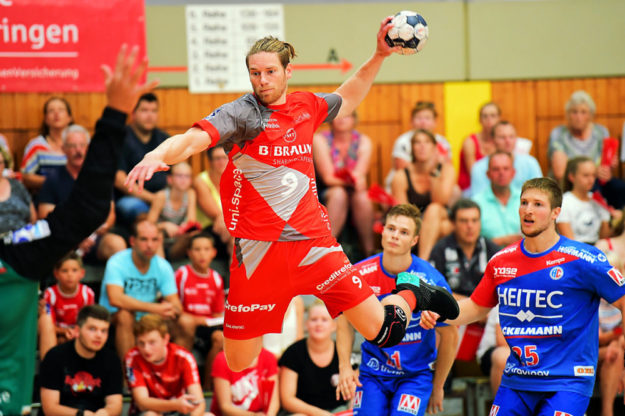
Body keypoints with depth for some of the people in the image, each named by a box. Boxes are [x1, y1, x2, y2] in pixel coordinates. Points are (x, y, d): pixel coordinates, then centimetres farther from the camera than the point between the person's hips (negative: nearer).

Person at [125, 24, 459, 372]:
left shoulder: (306, 107, 7)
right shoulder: (241, 114, -7)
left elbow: (346, 100, 31)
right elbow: (191, 140, -25)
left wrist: (379, 57, 26)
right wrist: (157, 156, -44)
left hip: (313, 240, 3)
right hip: (258, 251, -3)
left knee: (379, 331, 0)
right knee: (239, 367, 0)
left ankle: (412, 295, 33)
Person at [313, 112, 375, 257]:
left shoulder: (363, 141, 4)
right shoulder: (320, 140, -4)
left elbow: (360, 174, -10)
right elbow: (327, 177, -13)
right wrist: (350, 180, -30)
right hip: (325, 193, -2)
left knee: (362, 197, -32)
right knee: (338, 194, -36)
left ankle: (369, 252, -27)